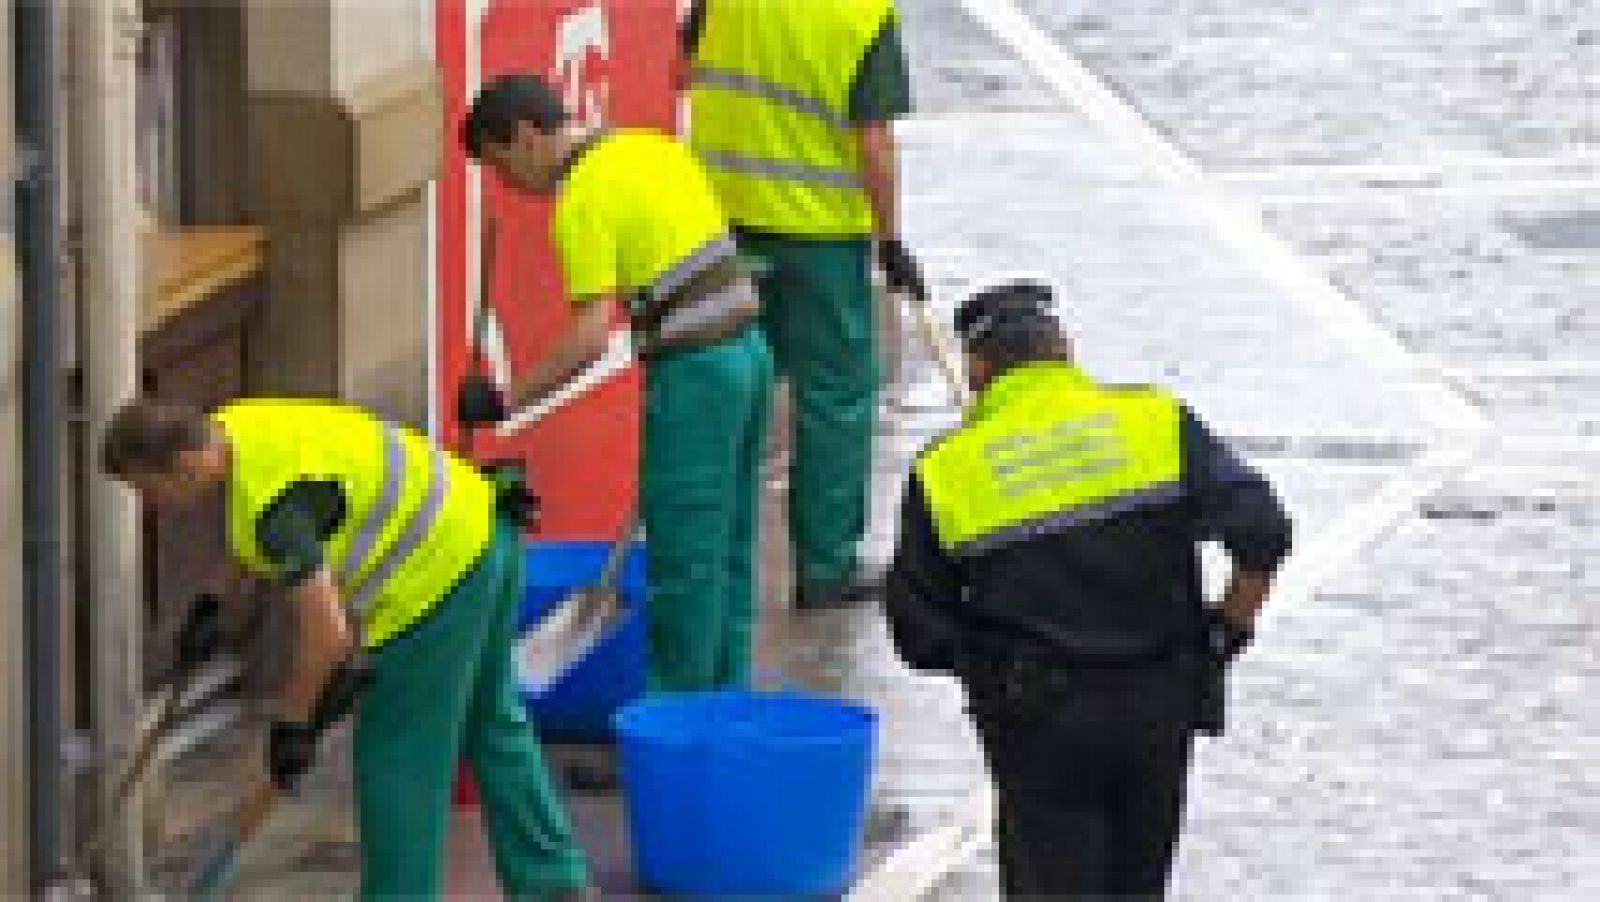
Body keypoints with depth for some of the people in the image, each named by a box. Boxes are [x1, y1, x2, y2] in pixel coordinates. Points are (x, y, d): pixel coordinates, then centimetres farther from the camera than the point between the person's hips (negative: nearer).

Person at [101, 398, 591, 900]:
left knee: (397, 760, 2)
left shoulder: (269, 503, -26)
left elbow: (329, 634, -28)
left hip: (439, 575, -10)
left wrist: (291, 723, -15)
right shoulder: (231, 430, 4)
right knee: (491, 727, 22)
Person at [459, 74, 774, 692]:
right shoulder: (651, 147, 12)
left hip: (695, 373, -9)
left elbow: (591, 337, -20)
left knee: (684, 558, 1)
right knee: (729, 549, 17)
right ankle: (727, 692, 24)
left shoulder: (582, 200, -14)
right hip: (748, 350, 9)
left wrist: (508, 401, -13)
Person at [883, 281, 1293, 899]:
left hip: (1039, 719, -2)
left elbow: (922, 636, -1)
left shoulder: (946, 471, -4)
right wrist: (1227, 633, 3)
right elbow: (1262, 531, -12)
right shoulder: (1155, 420, -4)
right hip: (1160, 703, 2)